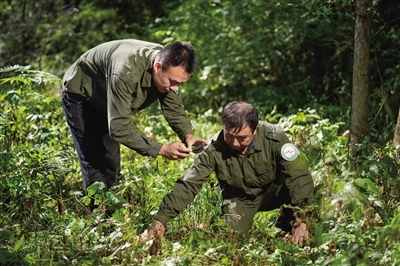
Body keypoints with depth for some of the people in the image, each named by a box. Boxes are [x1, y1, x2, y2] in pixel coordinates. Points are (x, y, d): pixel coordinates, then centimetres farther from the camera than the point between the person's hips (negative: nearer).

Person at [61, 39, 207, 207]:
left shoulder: (170, 69, -22)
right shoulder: (126, 72, -46)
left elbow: (174, 109, -10)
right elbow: (119, 127, -45)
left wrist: (187, 135, -30)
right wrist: (161, 150, -49)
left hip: (105, 100, 7)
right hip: (79, 97, -7)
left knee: (111, 162, 10)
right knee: (94, 162, -13)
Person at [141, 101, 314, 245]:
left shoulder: (274, 138, -30)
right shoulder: (214, 150, -27)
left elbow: (299, 176, -33)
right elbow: (188, 184, -26)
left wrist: (301, 219, -43)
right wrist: (160, 220, -33)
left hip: (273, 192, -1)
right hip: (240, 199, 1)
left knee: (293, 184, -32)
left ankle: (286, 225, -2)